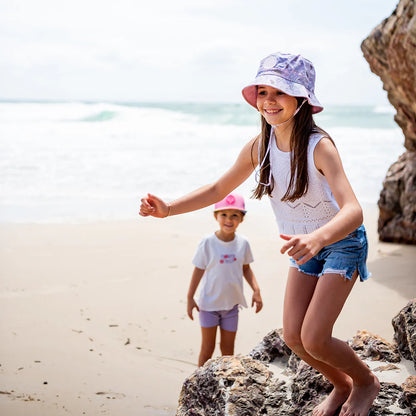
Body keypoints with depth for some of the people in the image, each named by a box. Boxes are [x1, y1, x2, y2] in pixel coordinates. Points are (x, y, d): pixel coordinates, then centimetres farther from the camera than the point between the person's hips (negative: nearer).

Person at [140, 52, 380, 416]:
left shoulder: (319, 147, -29)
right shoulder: (259, 147, -11)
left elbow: (353, 210, -41)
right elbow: (218, 189, 2)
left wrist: (316, 238, -61)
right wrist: (167, 209, -12)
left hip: (343, 242, -6)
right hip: (306, 247, 6)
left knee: (314, 339, -13)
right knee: (293, 337, 0)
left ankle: (367, 382, 18)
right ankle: (341, 386, 30)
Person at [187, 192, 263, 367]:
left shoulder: (242, 243, -3)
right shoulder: (208, 243, -13)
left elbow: (246, 268, 10)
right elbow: (199, 270, -5)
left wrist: (256, 290, -1)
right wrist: (190, 298, -3)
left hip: (231, 303, 3)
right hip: (209, 303, -3)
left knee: (228, 347, 10)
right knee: (208, 347, 2)